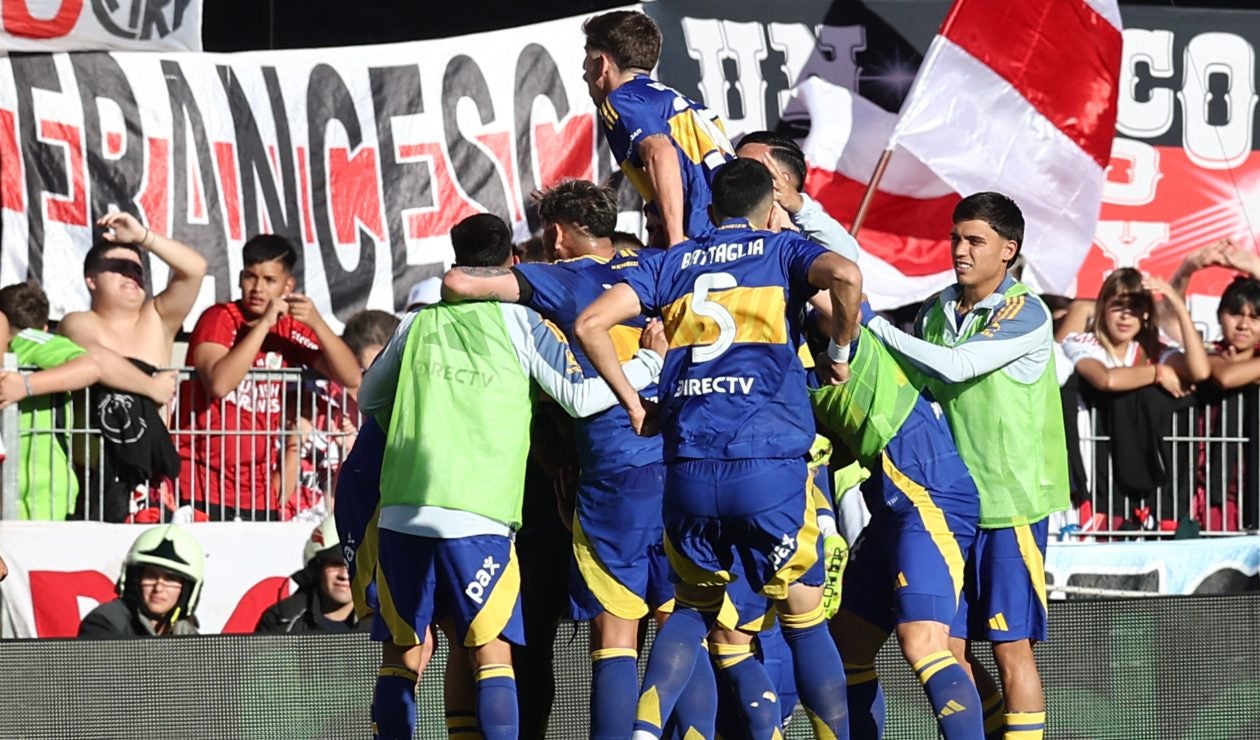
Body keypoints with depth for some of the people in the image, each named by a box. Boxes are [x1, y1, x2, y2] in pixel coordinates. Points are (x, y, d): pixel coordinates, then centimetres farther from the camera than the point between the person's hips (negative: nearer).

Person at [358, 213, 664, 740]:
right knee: (492, 652, 0)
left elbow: (367, 397, 27)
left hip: (400, 513, 3)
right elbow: (582, 398, -4)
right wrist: (650, 363, 6)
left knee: (400, 652, 12)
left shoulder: (421, 321, 14)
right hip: (477, 518, -3)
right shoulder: (519, 322, 4)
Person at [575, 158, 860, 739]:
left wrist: (632, 404, 13)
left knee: (695, 607, 19)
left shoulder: (672, 263, 17)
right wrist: (839, 353, 1)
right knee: (803, 615, 9)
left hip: (687, 467, 3)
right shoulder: (782, 251, 10)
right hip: (769, 462, -3)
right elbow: (844, 275, -14)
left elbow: (591, 324, 4)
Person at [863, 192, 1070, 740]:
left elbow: (956, 367, -21)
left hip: (1010, 506, -6)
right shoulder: (934, 312, 10)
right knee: (945, 646, 5)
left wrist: (873, 324, -18)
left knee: (1010, 646, -4)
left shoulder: (1026, 315, -10)